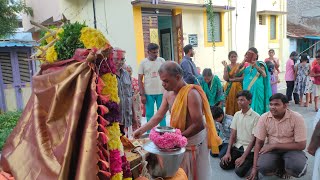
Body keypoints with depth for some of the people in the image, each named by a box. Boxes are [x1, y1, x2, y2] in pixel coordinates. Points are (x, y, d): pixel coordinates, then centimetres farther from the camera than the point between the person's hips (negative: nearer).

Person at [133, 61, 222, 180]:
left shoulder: (191, 94, -25)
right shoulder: (168, 93, -1)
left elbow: (198, 124, -25)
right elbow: (158, 116, 3)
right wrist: (141, 130, -5)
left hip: (194, 140, -7)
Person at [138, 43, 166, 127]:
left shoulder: (162, 60, 3)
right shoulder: (143, 62, -1)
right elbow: (140, 80, 0)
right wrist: (142, 94, -6)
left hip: (161, 92, 2)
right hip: (148, 93, -1)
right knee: (149, 115, 6)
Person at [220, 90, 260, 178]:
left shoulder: (256, 117, -14)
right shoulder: (237, 114, 3)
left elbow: (253, 139, -14)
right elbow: (233, 135, 3)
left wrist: (243, 157, -18)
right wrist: (228, 152, -6)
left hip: (249, 149, -5)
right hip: (237, 146, 5)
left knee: (240, 171, -19)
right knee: (223, 165, -9)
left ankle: (250, 161, 8)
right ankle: (238, 160, 14)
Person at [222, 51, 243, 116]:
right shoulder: (227, 67, 6)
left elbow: (243, 77, -4)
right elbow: (225, 78, -6)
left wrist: (232, 79, -7)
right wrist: (225, 67, -8)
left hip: (238, 87, -1)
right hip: (229, 88, 1)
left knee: (238, 104, -3)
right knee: (229, 104, 0)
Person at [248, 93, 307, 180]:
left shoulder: (296, 118, -17)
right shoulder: (264, 118, -11)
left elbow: (301, 145, -16)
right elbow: (259, 143, -6)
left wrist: (274, 145, -19)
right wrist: (255, 167, -11)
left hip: (291, 149, -1)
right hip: (271, 149, 2)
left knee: (299, 168, -33)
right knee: (263, 167, -27)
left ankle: (285, 169, 7)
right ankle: (280, 168, 10)